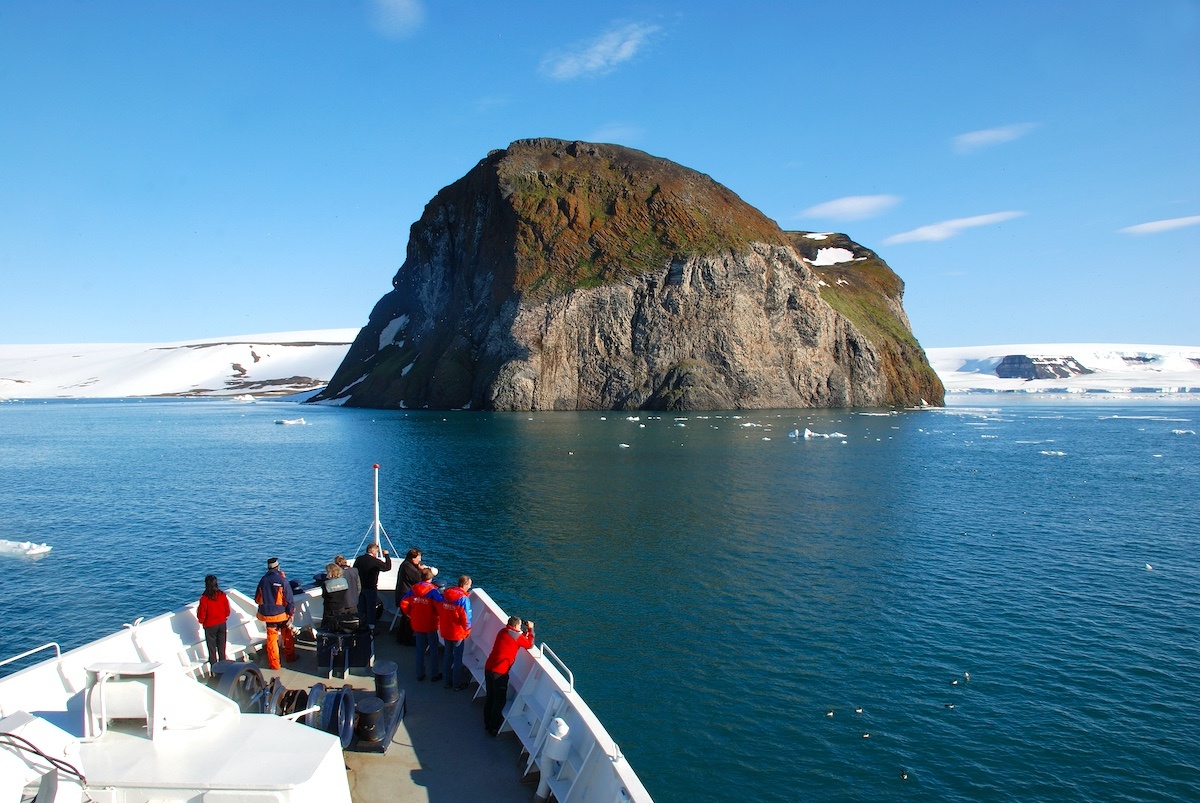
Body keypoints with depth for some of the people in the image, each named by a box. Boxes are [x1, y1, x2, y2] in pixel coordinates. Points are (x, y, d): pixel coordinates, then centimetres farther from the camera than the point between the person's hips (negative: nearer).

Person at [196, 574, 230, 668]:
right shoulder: (222, 595, -11)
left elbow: (201, 615, -13)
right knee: (222, 647, 18)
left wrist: (202, 621, 8)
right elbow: (227, 611, -1)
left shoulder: (204, 598, -22)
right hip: (222, 624, 3)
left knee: (212, 648, 12)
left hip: (210, 626, -3)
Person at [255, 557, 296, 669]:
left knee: (271, 639, 10)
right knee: (287, 636, 19)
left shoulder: (263, 580, -3)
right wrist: (291, 614, -6)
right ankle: (290, 656, 32)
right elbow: (289, 599, -14)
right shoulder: (283, 580, -14)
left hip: (268, 614, 2)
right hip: (282, 614, -2)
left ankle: (274, 663, 13)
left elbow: (257, 599, 10)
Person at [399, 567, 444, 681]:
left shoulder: (412, 590, -4)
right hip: (431, 625, -3)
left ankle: (420, 674, 23)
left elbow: (403, 604, -5)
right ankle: (434, 674, 17)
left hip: (417, 625, 3)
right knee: (433, 649, 10)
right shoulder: (433, 591, -16)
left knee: (420, 649, 16)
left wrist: (411, 615, 8)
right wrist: (438, 616, -3)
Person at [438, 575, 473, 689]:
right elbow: (466, 617, -19)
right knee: (458, 658, 9)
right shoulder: (464, 598, -21)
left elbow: (440, 612, 6)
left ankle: (447, 681, 29)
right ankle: (457, 684, 18)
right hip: (458, 633, -6)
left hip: (445, 631, 6)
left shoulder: (445, 593, -2)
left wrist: (441, 626, 16)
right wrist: (467, 630, -2)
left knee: (447, 655, 19)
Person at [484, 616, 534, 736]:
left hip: (488, 668, 7)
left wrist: (526, 632, 23)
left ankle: (487, 723, 31)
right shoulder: (517, 636, -8)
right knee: (499, 701, 6)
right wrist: (530, 629, 16)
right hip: (499, 672, -7)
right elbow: (529, 645, 9)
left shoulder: (502, 632, 12)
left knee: (490, 697, 20)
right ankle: (494, 728, 12)